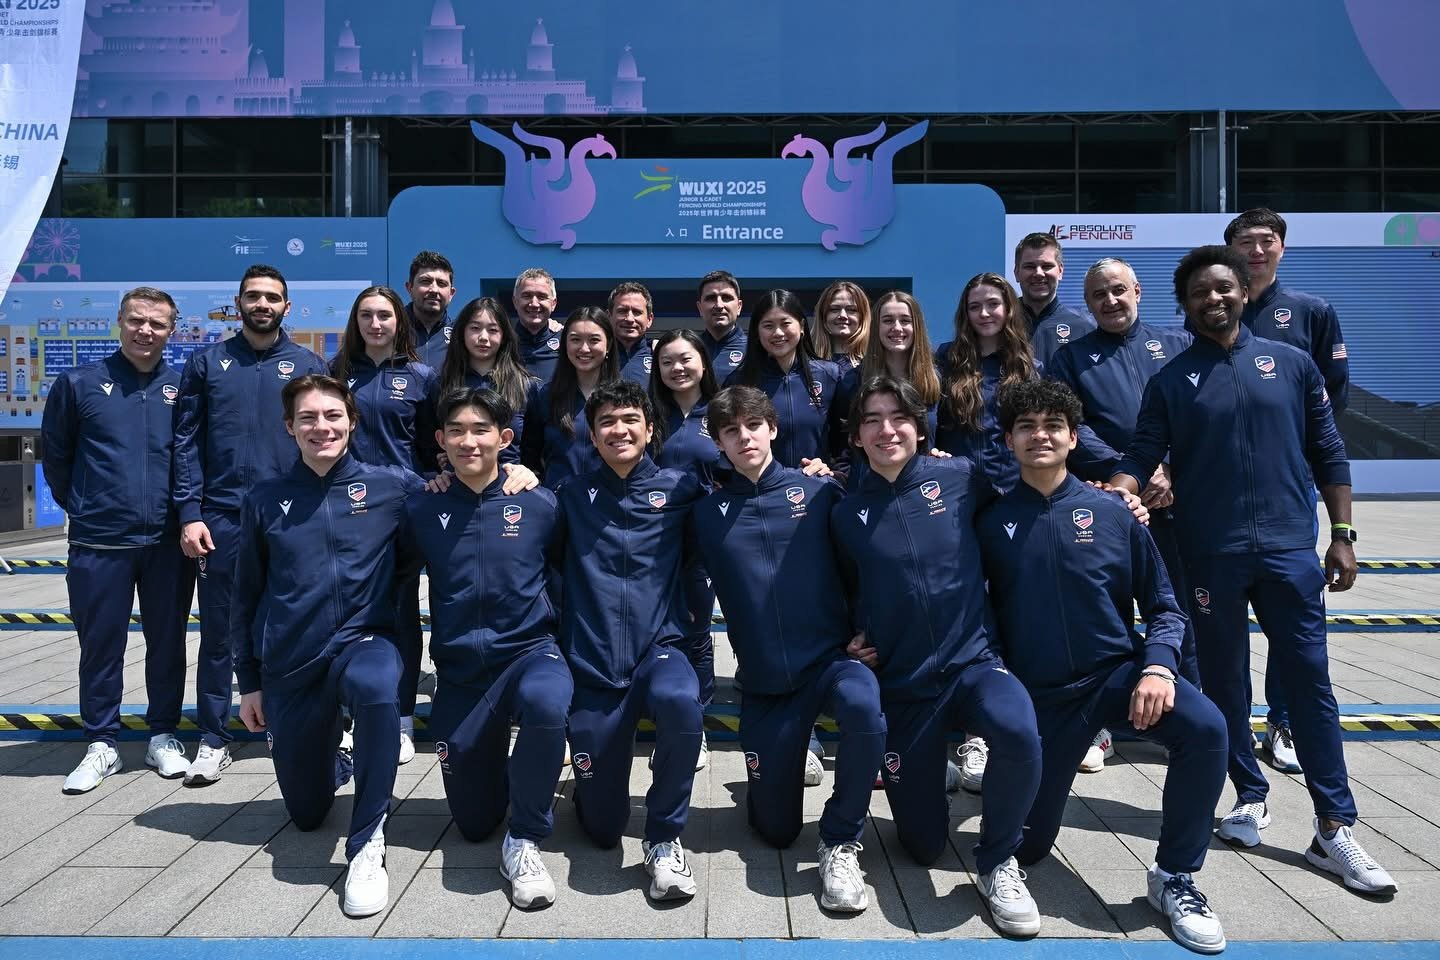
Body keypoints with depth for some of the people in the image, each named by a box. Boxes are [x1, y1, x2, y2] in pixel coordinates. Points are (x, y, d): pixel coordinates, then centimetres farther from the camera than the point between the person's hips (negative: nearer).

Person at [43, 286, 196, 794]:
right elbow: (55, 453, 10)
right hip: (99, 543, -1)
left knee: (168, 642, 9)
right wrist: (80, 506, 10)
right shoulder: (80, 383, 2)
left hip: (168, 542, 1)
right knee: (100, 645, 7)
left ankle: (163, 737, 23)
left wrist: (187, 511, 7)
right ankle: (101, 745, 20)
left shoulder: (183, 387, 4)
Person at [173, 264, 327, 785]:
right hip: (222, 520, 0)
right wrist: (190, 514, -6)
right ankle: (213, 739, 18)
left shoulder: (309, 365, 6)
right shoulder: (207, 363, 7)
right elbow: (186, 443, 3)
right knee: (218, 633, 6)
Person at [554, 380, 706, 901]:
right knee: (602, 827, 4)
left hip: (658, 650, -1)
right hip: (592, 667, 1)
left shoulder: (678, 488, 4)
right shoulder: (571, 495, 6)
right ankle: (594, 778, 41)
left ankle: (665, 838, -16)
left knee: (680, 701, -39)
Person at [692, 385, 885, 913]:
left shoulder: (818, 490, -2)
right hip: (765, 681, 2)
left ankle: (841, 842, -15)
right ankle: (785, 760, 41)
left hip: (832, 657, -2)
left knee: (863, 706, -38)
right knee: (776, 830, 7)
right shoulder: (707, 511, 2)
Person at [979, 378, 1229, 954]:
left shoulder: (1111, 512, -3)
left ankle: (1173, 876, -9)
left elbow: (1162, 607, 1)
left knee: (1205, 728, -31)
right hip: (1041, 693, 0)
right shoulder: (992, 522, -4)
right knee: (1026, 847, 4)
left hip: (1118, 670, 0)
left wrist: (1158, 667, -17)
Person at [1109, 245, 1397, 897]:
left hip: (1289, 549, 0)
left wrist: (1342, 535, 5)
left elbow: (1328, 454, 9)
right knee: (1225, 684, 9)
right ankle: (1250, 797, 26)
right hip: (1209, 556, 0)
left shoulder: (1292, 364, 8)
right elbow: (1141, 456, -1)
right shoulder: (1170, 381, 6)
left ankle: (1333, 829, 8)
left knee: (1310, 682, 0)